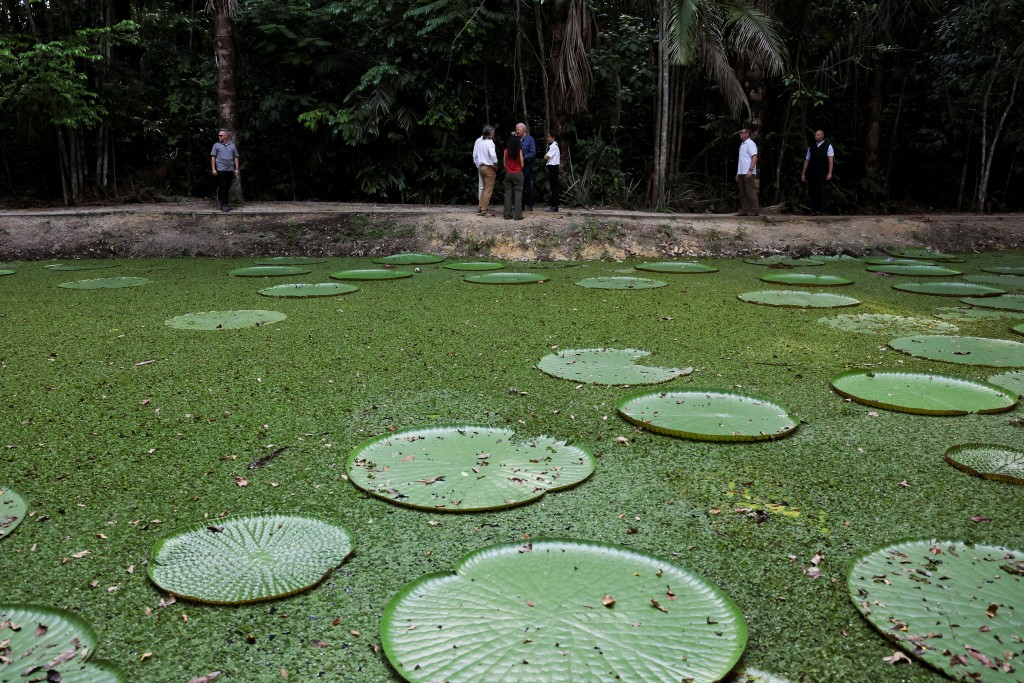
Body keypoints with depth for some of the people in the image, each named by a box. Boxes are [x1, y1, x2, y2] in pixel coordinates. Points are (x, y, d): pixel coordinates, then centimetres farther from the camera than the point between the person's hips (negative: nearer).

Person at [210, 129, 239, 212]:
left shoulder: (232, 145, 12)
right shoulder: (216, 145, 6)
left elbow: (235, 158, 14)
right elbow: (213, 157, 3)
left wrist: (236, 169, 7)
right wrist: (213, 169, -5)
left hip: (230, 170, 3)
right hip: (220, 170, -3)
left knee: (227, 188, 7)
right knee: (222, 188, -6)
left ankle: (226, 203, 15)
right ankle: (223, 205, -5)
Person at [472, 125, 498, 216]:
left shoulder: (478, 141, 5)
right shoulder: (489, 142, -16)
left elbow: (474, 155, 10)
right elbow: (493, 155, -30)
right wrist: (495, 164, -14)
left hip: (480, 167, 7)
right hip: (489, 168, -7)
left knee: (482, 188, 18)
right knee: (488, 190, 1)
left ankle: (480, 208, 19)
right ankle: (483, 210, 2)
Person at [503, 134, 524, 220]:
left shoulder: (506, 151, -3)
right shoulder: (519, 150, -8)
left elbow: (505, 165, 2)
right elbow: (522, 164, -5)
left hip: (508, 174, 2)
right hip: (518, 174, -2)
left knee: (508, 194, 7)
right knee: (518, 194, 0)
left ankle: (507, 215, 8)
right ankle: (517, 215, -4)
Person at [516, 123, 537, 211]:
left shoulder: (530, 139, -4)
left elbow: (533, 153, -8)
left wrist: (524, 158, -19)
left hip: (527, 165, -5)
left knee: (527, 185, -3)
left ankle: (529, 205, 2)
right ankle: (521, 204, 13)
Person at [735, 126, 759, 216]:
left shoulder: (750, 144, -7)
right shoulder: (742, 144, 20)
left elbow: (754, 158, -15)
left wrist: (750, 170, -25)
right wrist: (738, 173, 19)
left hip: (748, 173, -9)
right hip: (741, 173, 9)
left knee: (751, 192, -8)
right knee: (742, 193, 8)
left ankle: (755, 210, -6)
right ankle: (744, 210, 12)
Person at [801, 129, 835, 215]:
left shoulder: (828, 146, 2)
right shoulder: (811, 147, 12)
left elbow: (830, 160, -6)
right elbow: (807, 160, 13)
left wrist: (830, 173, -16)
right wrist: (803, 174, 9)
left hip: (823, 174, -4)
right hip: (812, 174, 4)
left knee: (821, 191, -7)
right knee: (812, 192, 2)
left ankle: (821, 211, -3)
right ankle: (813, 210, 10)